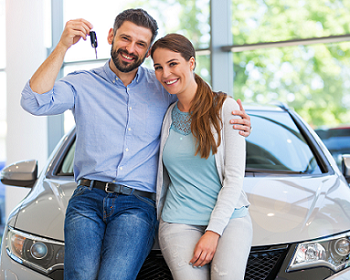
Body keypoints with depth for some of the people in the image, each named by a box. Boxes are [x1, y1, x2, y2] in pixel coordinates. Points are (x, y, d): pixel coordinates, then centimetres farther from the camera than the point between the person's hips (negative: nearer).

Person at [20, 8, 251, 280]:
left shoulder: (163, 87, 14)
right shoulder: (83, 84, 10)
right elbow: (35, 102, -6)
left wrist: (238, 123, 2)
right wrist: (63, 46, -10)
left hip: (138, 203, 0)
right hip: (88, 198, 0)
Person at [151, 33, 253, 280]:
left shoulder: (225, 107, 0)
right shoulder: (165, 115, 10)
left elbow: (234, 177, -6)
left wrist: (214, 230, -12)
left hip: (229, 216, -2)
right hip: (179, 222, 3)